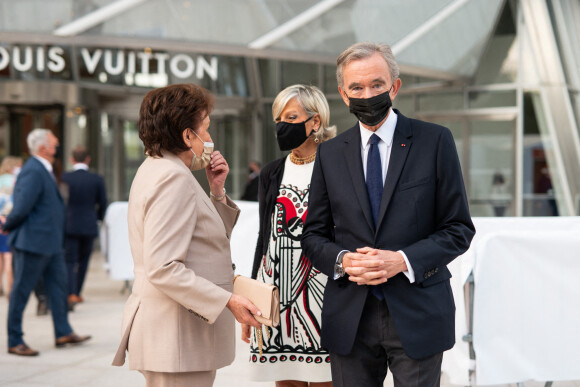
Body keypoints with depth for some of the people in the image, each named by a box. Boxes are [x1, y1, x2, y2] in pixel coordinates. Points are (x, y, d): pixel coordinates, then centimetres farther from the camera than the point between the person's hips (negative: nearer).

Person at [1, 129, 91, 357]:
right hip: (32, 242, -10)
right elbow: (21, 208, -23)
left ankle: (63, 333, 21)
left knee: (58, 284, 14)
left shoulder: (44, 171, 13)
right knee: (21, 291, 0)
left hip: (50, 242, 10)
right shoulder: (33, 172, -20)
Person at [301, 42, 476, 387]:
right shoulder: (330, 154, 9)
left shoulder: (434, 141, 0)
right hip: (350, 318, 3)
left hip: (416, 316, -2)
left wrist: (403, 261, -15)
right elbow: (314, 234, 12)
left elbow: (459, 228, -1)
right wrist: (341, 260, -10)